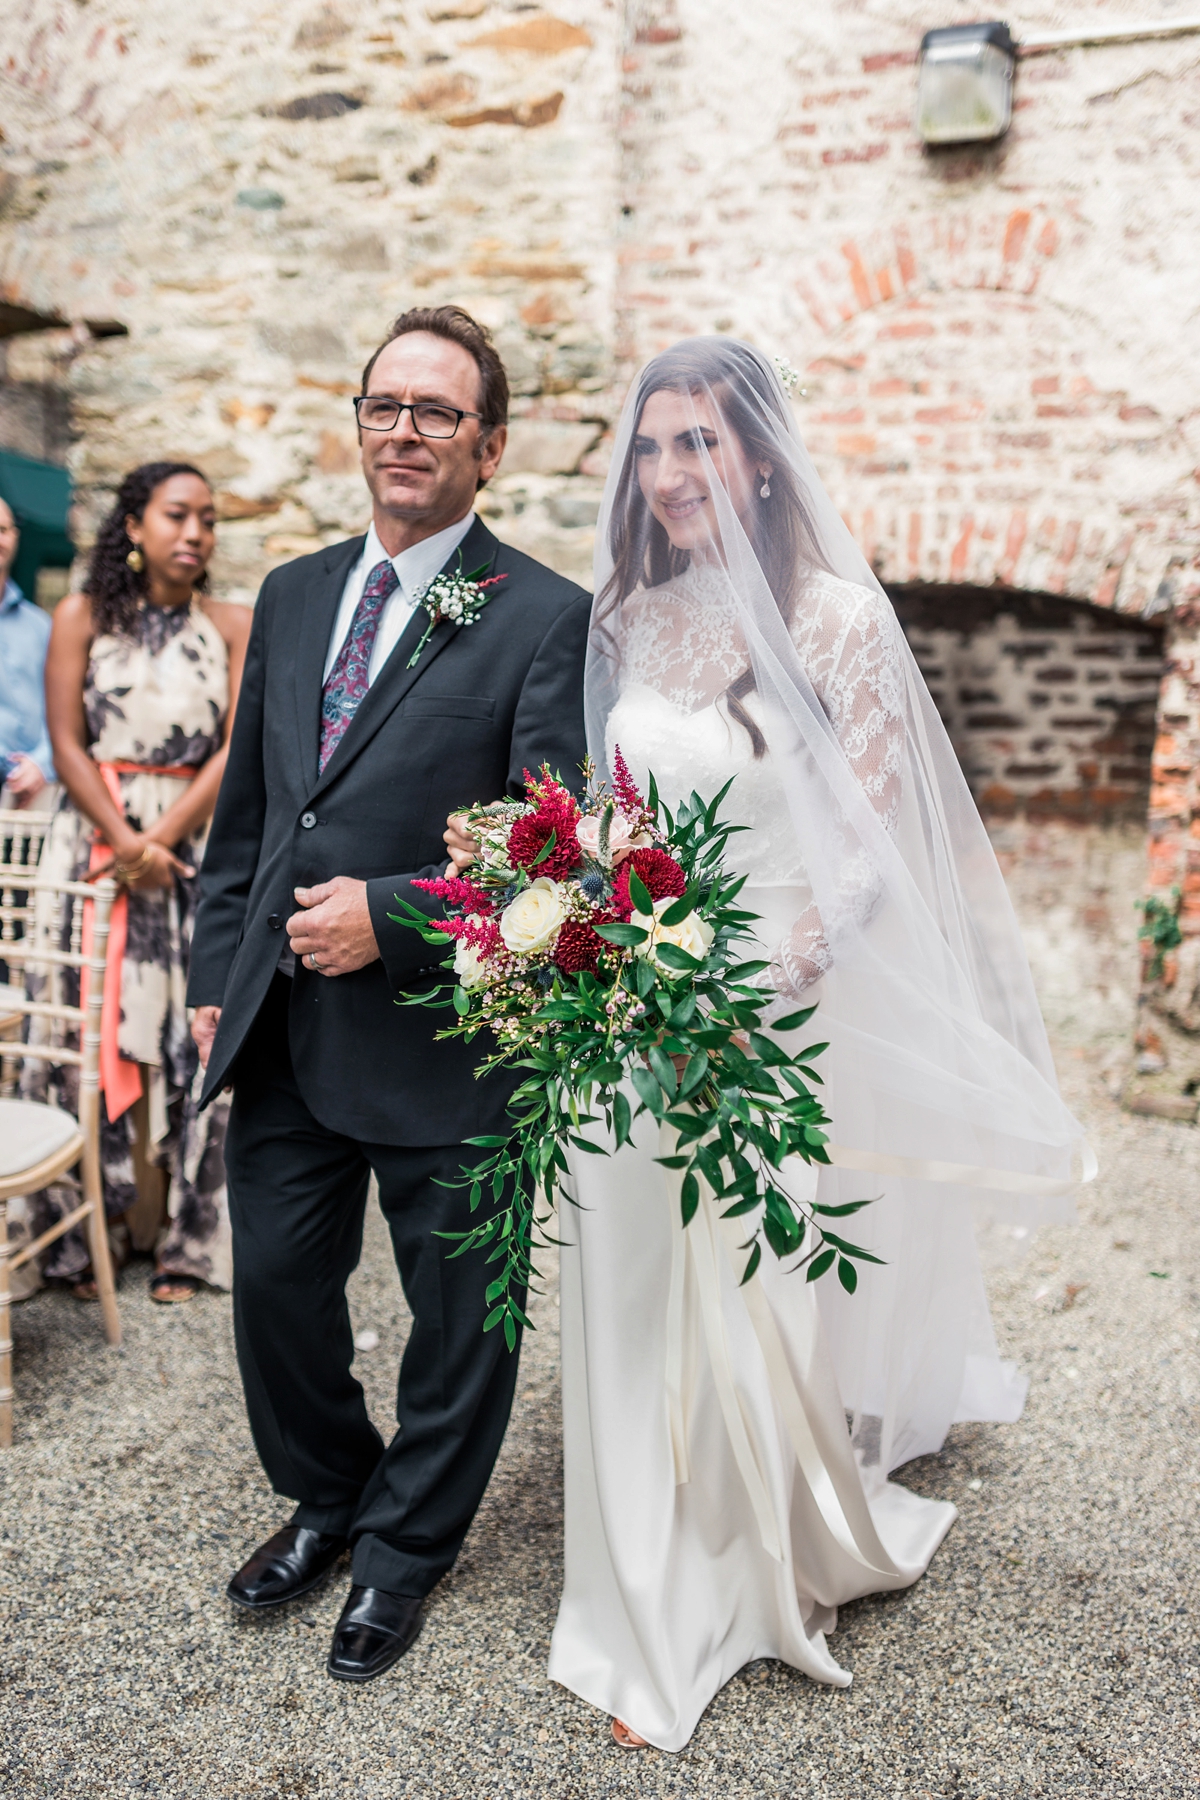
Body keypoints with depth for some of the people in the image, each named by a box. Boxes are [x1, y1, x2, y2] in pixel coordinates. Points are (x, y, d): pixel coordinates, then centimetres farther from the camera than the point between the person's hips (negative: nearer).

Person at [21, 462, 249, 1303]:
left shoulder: (233, 627, 5)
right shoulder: (82, 617, 4)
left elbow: (237, 749, -3)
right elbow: (67, 743, -2)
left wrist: (161, 838, -13)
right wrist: (124, 841, -14)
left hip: (197, 844, 0)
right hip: (94, 843, 0)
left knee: (187, 1034, 0)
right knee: (88, 1028, 1)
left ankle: (184, 1236, 10)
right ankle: (85, 1234, 12)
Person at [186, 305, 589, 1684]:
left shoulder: (545, 618, -10)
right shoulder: (291, 595, 10)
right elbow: (246, 809, 14)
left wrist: (390, 917, -20)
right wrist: (217, 977, 10)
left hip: (443, 1038, -5)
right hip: (282, 1030, 6)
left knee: (457, 1312, 13)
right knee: (275, 1281, 18)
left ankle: (406, 1545, 39)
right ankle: (326, 1498, 46)